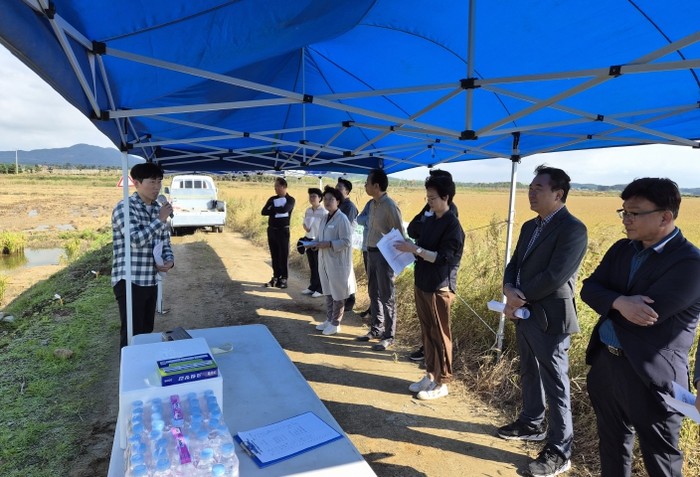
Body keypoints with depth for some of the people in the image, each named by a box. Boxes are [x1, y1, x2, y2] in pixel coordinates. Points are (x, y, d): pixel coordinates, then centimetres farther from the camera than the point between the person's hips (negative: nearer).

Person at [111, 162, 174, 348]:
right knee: (132, 334, -1)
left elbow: (165, 243, 15)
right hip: (130, 282, -7)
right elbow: (136, 239, -24)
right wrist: (160, 219, -17)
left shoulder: (158, 209, 11)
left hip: (151, 282, 7)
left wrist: (169, 260, -4)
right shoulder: (124, 208, -11)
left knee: (147, 331, 16)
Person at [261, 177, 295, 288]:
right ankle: (276, 277, 17)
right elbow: (263, 212, 0)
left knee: (283, 255, -2)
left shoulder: (290, 200, -3)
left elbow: (284, 210, -22)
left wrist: (272, 208, -7)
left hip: (283, 231, -5)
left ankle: (283, 279, 4)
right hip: (271, 230, 5)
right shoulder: (272, 199, 11)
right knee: (274, 255, 9)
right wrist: (277, 211, -13)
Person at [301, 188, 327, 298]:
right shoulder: (308, 210, 7)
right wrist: (305, 227, -7)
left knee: (319, 266, 2)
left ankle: (320, 289, 12)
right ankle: (312, 286, 26)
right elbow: (304, 223, 16)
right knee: (312, 265, 15)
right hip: (309, 240, 7)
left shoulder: (324, 212, -15)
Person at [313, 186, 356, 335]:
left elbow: (347, 241, -19)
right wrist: (316, 243, 1)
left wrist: (329, 244, -23)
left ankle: (335, 323, 15)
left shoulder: (342, 219, -15)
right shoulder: (325, 218, 11)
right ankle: (329, 319, 30)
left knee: (337, 294, 4)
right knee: (328, 292, 17)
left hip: (338, 262, -8)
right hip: (325, 261, 8)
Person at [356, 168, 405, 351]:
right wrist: (369, 249, 16)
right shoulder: (372, 204, 9)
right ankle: (376, 329, 29)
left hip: (384, 254, -8)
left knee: (386, 296, 0)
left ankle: (389, 336, 10)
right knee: (374, 293, 16)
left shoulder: (390, 206, -16)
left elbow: (400, 234, -14)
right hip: (371, 252, 9)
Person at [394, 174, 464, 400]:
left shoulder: (452, 225, -14)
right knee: (427, 332, 15)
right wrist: (409, 247, -1)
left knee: (440, 335, 3)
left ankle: (441, 382, 15)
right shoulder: (429, 220, 11)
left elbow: (443, 258, -20)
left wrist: (414, 249, -23)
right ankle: (430, 374, 28)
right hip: (422, 283, 8)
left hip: (439, 287, -8)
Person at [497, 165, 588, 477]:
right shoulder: (529, 226, 11)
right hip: (525, 314, 9)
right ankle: (531, 424, 42)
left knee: (555, 386, 4)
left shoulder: (572, 229, -17)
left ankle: (559, 452, 20)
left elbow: (554, 276, -24)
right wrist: (509, 288, -11)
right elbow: (515, 264, 10)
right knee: (529, 375, 22)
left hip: (550, 319, -9)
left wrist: (518, 299, -14)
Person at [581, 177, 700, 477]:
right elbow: (589, 288, -2)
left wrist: (608, 303, -8)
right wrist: (619, 302, -22)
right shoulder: (621, 249, 6)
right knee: (611, 443, 23)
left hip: (650, 375, -6)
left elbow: (650, 313, -25)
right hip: (605, 362, 6)